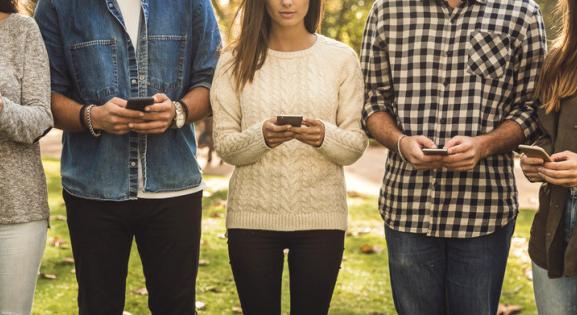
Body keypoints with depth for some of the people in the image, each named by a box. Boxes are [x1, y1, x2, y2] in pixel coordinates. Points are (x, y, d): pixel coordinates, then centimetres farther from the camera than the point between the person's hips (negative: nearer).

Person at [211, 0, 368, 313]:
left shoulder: (341, 58, 2)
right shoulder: (236, 60, 2)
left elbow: (355, 146, 1)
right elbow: (224, 146, -1)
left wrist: (324, 136, -21)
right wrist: (261, 136, -21)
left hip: (321, 216, 0)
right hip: (252, 216, 0)